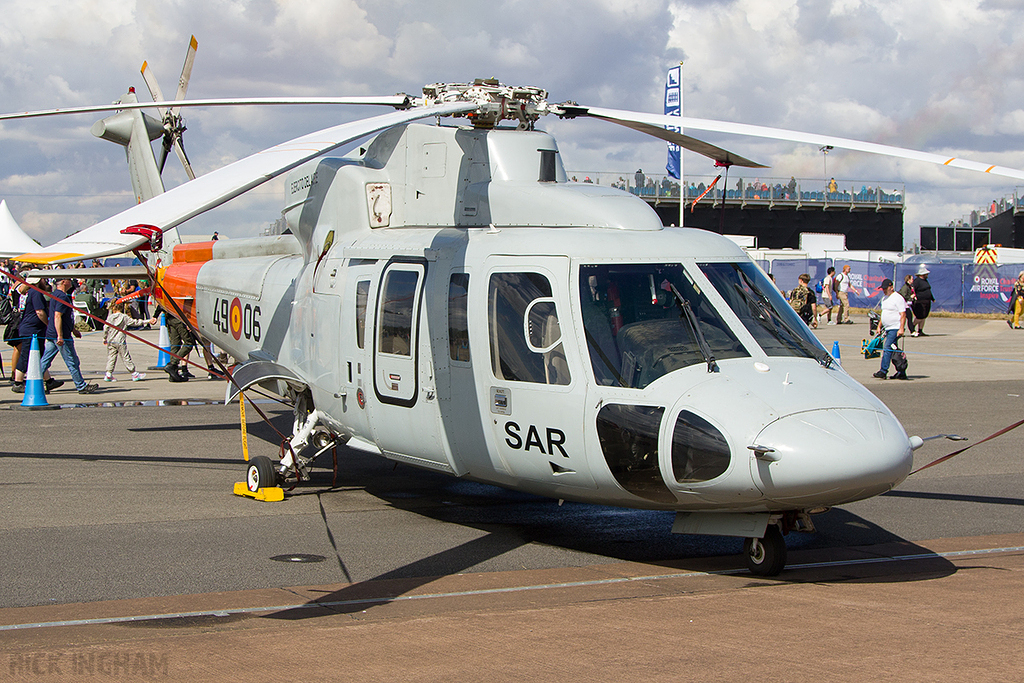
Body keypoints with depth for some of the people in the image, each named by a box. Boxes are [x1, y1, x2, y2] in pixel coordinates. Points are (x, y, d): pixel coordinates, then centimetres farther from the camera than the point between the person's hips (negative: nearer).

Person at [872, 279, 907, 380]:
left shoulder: (898, 298, -11)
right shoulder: (884, 298, 17)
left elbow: (903, 315, -16)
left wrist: (901, 329, -23)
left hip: (895, 328, -9)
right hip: (888, 329, 9)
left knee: (887, 348, -16)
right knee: (894, 352, 9)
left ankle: (883, 371, -18)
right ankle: (902, 373, 13)